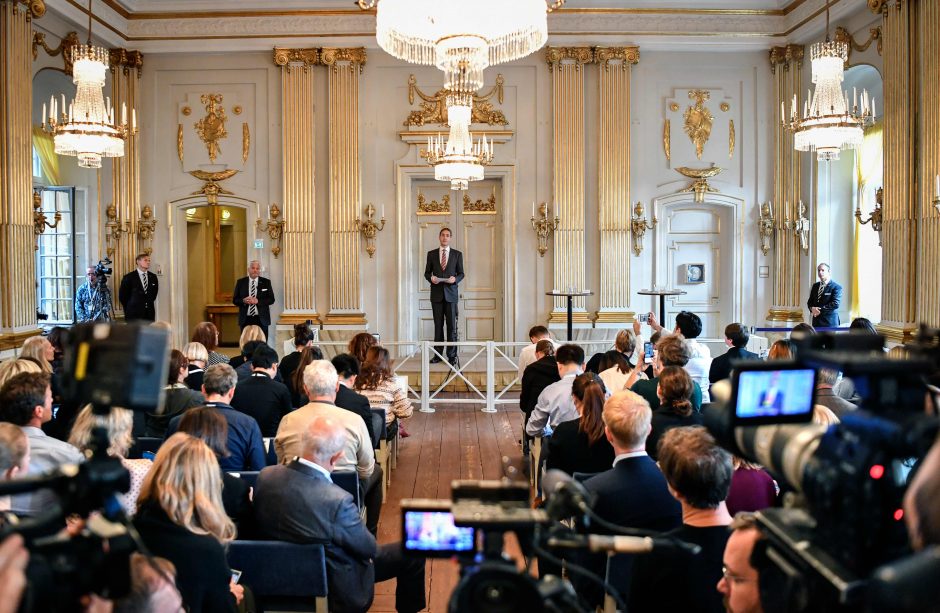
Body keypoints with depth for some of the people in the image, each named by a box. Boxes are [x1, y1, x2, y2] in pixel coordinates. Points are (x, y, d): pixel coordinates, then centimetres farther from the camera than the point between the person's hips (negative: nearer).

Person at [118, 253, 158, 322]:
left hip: (149, 313, 4)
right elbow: (122, 296, 1)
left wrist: (149, 303, 12)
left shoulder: (153, 277, 9)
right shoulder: (129, 277, -5)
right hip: (134, 315, -4)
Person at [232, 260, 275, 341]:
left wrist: (258, 301, -15)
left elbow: (271, 299, 0)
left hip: (261, 319, 0)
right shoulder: (240, 282, 7)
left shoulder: (266, 282, 5)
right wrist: (243, 301, -15)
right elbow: (235, 300, 6)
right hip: (246, 320, 1)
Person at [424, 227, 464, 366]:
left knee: (452, 325, -2)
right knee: (438, 325, 3)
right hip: (436, 293, 1)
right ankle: (438, 354, 7)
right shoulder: (431, 254, 10)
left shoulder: (457, 254, 8)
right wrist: (431, 278, -10)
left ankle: (452, 355, 2)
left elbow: (461, 273, 9)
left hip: (451, 293, -1)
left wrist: (455, 279, -12)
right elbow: (427, 272, 12)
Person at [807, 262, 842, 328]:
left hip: (829, 322, -6)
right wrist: (812, 308, -8)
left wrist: (820, 309, -16)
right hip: (816, 321, 6)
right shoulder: (815, 285, 15)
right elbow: (810, 301, 15)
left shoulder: (836, 287, -6)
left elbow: (835, 304, -16)